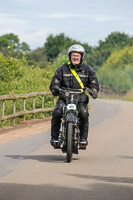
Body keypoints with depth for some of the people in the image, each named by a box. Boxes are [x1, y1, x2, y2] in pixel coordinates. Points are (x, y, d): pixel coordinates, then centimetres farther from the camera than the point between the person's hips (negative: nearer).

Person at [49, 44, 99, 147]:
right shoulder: (62, 69, 10)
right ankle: (54, 137, -17)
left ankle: (83, 138, -15)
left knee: (84, 114, -29)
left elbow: (94, 83, 8)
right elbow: (55, 82, 4)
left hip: (81, 99, 0)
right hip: (64, 97, 0)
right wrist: (55, 89, -19)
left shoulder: (88, 70, 11)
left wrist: (94, 91, -15)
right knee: (57, 113, -27)